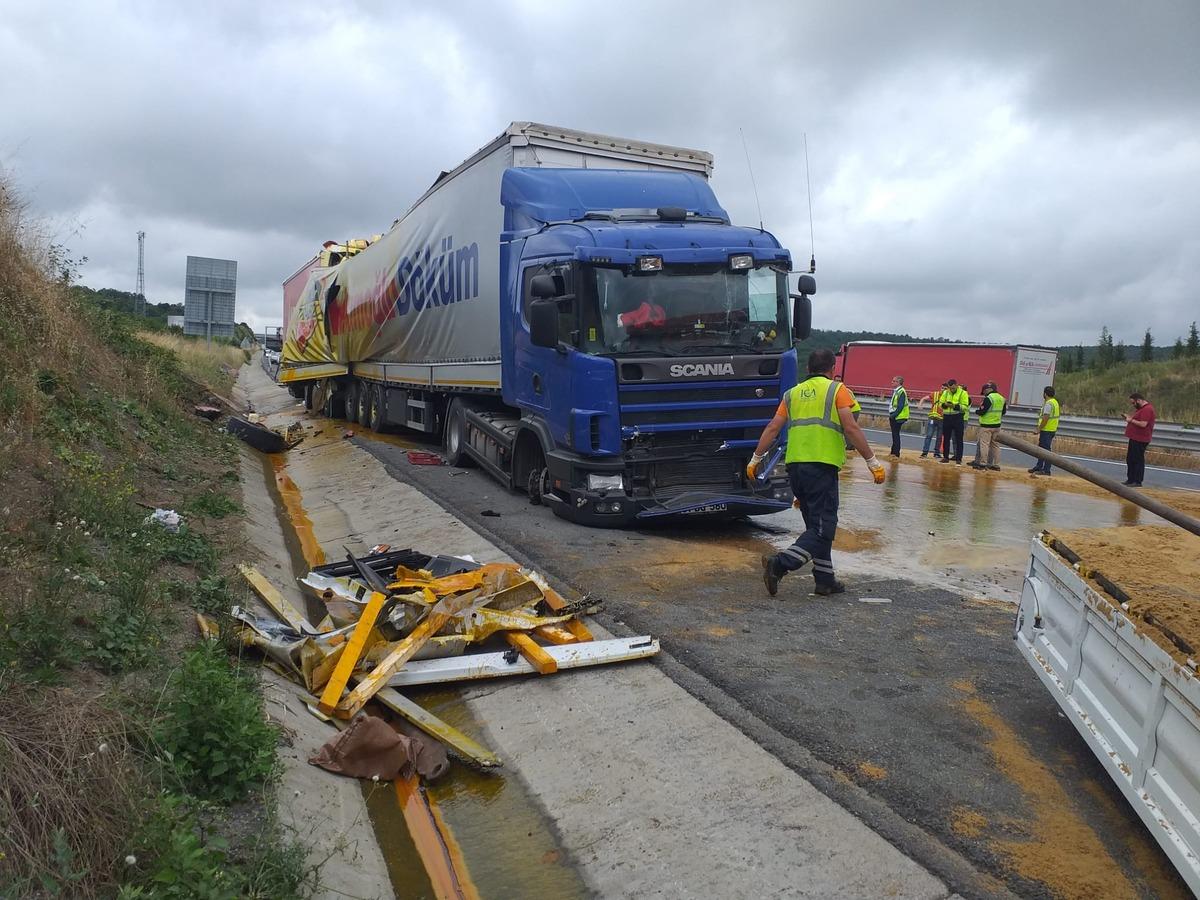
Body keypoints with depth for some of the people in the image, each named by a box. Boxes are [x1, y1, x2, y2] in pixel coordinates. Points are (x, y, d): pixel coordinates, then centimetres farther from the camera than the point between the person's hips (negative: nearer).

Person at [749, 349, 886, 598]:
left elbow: (772, 428, 10)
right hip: (822, 465, -6)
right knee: (822, 528, -4)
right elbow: (851, 428, -7)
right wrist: (873, 462, -4)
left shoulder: (793, 393, 17)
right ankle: (779, 565, -19)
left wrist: (755, 459, 15)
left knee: (816, 525, 16)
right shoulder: (836, 390, 3)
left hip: (795, 466, 6)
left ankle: (825, 579, 20)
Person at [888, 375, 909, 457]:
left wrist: (893, 415, -19)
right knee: (894, 435, 12)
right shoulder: (895, 391, 15)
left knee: (895, 435, -7)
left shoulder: (901, 392, -14)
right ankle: (893, 452, 17)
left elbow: (900, 406, -20)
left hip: (898, 417, -9)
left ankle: (896, 454, -5)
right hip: (893, 416, 9)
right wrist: (890, 415, 15)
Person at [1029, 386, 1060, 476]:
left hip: (1046, 430, -11)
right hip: (1052, 430, 11)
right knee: (1042, 448, 17)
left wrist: (1039, 429, -16)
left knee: (1045, 449, -6)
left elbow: (1045, 419, -23)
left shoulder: (1048, 404, -18)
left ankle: (1046, 470, -3)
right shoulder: (1055, 402, 15)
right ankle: (1038, 467, 25)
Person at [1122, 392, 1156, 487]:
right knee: (1130, 459, 14)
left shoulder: (1147, 409, -18)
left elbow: (1143, 424, -25)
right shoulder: (1140, 408, 16)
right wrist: (1129, 417, 11)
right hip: (1134, 438, 11)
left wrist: (1131, 420, -16)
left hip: (1140, 440, -11)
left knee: (1138, 460, -6)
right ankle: (1130, 480, 22)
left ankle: (1138, 482, -1)